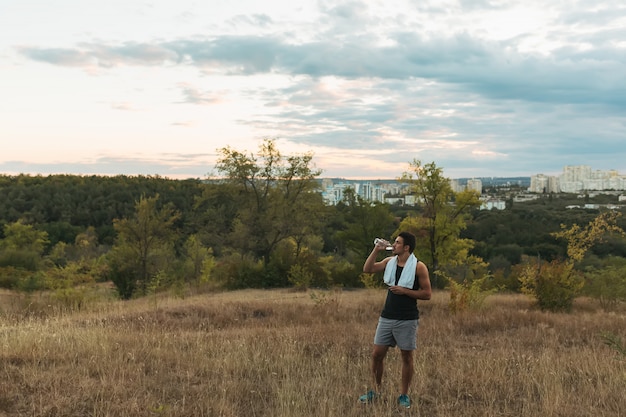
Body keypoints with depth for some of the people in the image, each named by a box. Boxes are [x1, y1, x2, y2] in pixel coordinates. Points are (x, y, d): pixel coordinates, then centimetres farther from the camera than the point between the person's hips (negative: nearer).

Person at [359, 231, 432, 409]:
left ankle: (404, 395, 17)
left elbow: (427, 293, -10)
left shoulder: (418, 267, -9)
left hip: (407, 320, -5)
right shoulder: (389, 261, 7)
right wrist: (376, 250, -4)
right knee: (377, 354, 6)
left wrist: (405, 291, -18)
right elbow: (367, 269, 3)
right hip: (386, 317, 5)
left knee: (406, 357, 5)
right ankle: (375, 390, 20)